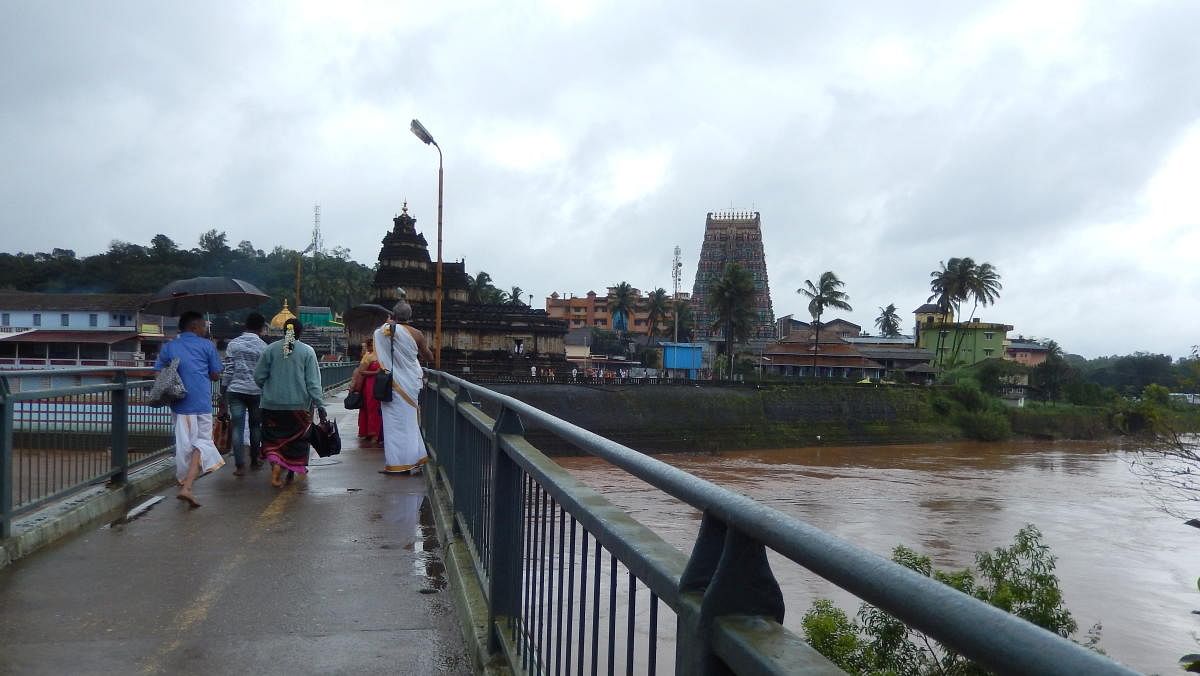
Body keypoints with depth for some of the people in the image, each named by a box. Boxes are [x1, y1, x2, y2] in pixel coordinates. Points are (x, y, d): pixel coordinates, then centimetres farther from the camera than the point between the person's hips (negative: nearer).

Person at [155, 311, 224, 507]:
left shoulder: (168, 347, 11)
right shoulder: (207, 345, 2)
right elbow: (216, 375, 4)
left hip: (179, 404, 4)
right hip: (202, 403, -4)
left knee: (183, 445, 14)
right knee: (203, 442, 1)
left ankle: (184, 485, 24)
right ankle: (187, 486, -15)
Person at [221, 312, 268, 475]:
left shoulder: (233, 344, 3)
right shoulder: (263, 347, -2)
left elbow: (228, 370, 1)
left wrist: (224, 391, 8)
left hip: (236, 390, 1)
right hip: (256, 391, -1)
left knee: (238, 428, 1)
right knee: (255, 426, 13)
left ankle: (240, 465, -3)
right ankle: (255, 461, 21)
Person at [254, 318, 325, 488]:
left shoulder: (270, 349, -1)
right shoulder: (307, 351, -5)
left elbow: (258, 376, 2)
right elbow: (313, 381, -9)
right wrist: (319, 404, -7)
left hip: (273, 404, 1)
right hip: (299, 404, -1)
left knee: (274, 437, 8)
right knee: (296, 438, 12)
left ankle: (275, 463, -14)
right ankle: (291, 471, 20)